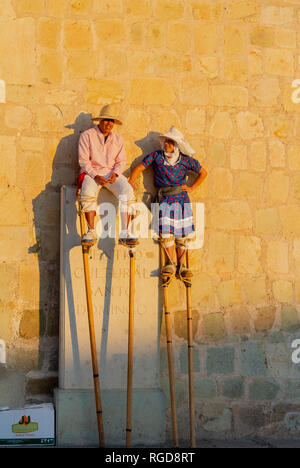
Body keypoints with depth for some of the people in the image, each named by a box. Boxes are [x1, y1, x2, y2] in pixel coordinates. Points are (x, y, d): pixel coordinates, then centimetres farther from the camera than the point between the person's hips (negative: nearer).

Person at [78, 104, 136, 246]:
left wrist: (115, 174, -10)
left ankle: (124, 234, -29)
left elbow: (121, 161, 12)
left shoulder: (117, 139, 14)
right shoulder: (87, 135, 1)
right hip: (91, 172, -3)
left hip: (112, 174, 3)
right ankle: (91, 232, -32)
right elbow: (83, 160, -5)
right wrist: (96, 176, -18)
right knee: (88, 192, -37)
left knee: (128, 192, -26)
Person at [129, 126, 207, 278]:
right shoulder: (156, 156, 8)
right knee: (166, 229, -15)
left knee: (182, 231, -7)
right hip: (164, 198, -1)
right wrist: (131, 181, -10)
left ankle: (180, 265, -3)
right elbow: (139, 167, 6)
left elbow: (203, 173, 18)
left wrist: (191, 187, 8)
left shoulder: (185, 160, 8)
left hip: (181, 197, 1)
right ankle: (170, 264, -13)